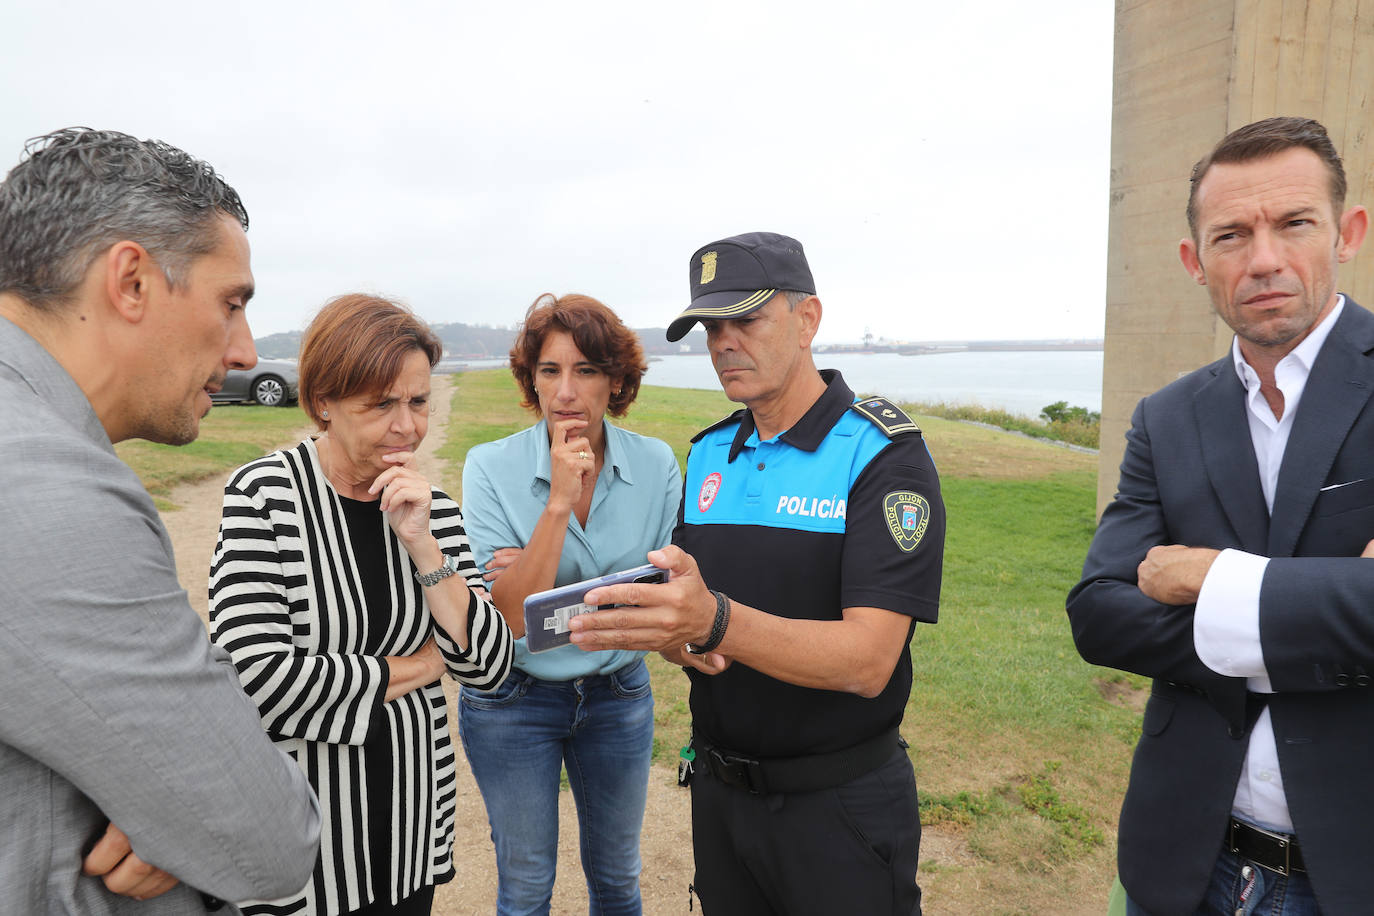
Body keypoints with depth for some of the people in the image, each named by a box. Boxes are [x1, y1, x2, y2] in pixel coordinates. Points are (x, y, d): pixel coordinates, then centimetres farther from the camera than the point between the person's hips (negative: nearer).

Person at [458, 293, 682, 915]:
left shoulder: (656, 464, -10)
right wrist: (558, 501, -30)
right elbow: (512, 617, -21)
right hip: (512, 700, -2)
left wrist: (551, 585, -18)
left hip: (618, 695, 2)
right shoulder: (492, 466, -16)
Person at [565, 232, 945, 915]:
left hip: (840, 805, -5)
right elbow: (683, 600, 10)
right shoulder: (708, 454, 5)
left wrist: (716, 622, -39)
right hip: (720, 793, 6)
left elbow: (866, 661, -25)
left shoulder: (884, 453, -15)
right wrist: (674, 638, -13)